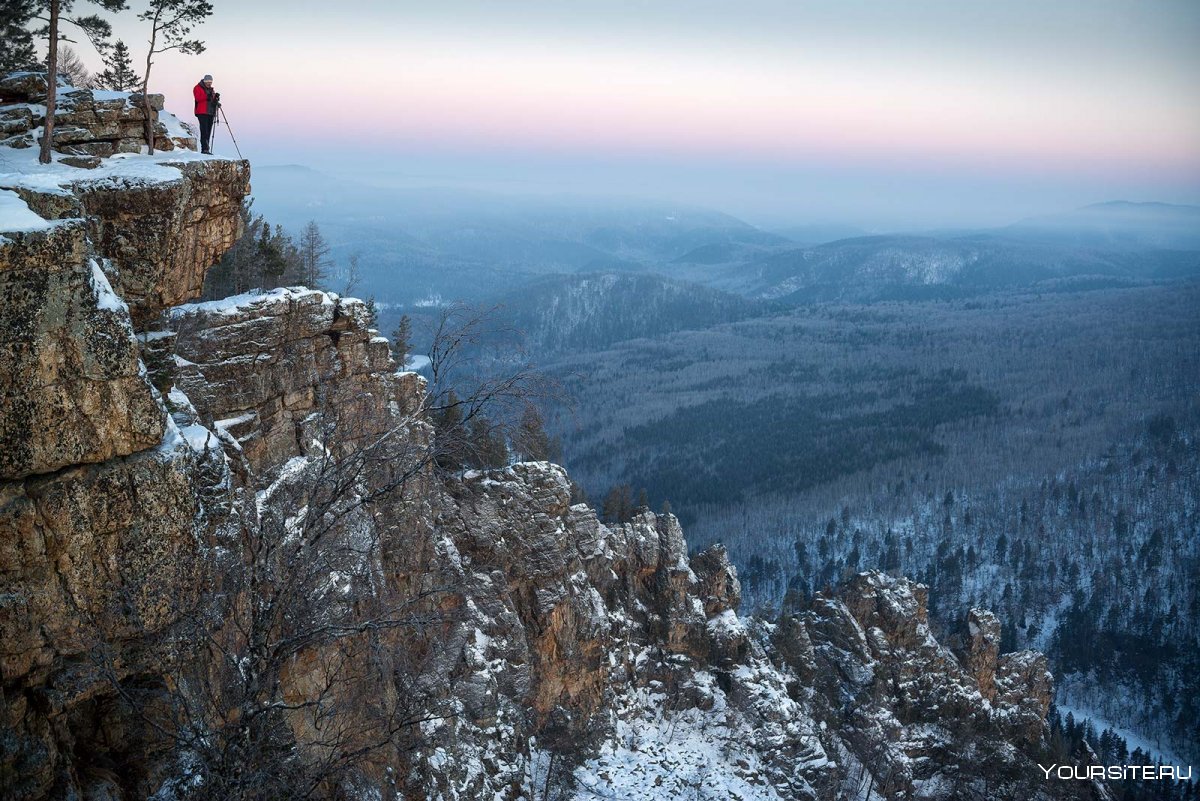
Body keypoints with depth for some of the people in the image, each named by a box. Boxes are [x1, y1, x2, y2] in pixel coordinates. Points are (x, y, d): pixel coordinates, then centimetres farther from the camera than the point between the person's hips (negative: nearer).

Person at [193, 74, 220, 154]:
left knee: (208, 131, 5)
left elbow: (212, 100, 21)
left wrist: (215, 97, -1)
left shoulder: (210, 89, 22)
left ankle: (207, 149, 7)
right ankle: (204, 148, -22)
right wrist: (207, 96, -26)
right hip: (202, 113, -7)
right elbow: (198, 98, -15)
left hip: (210, 112, 7)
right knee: (204, 130, -15)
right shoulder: (198, 88, 0)